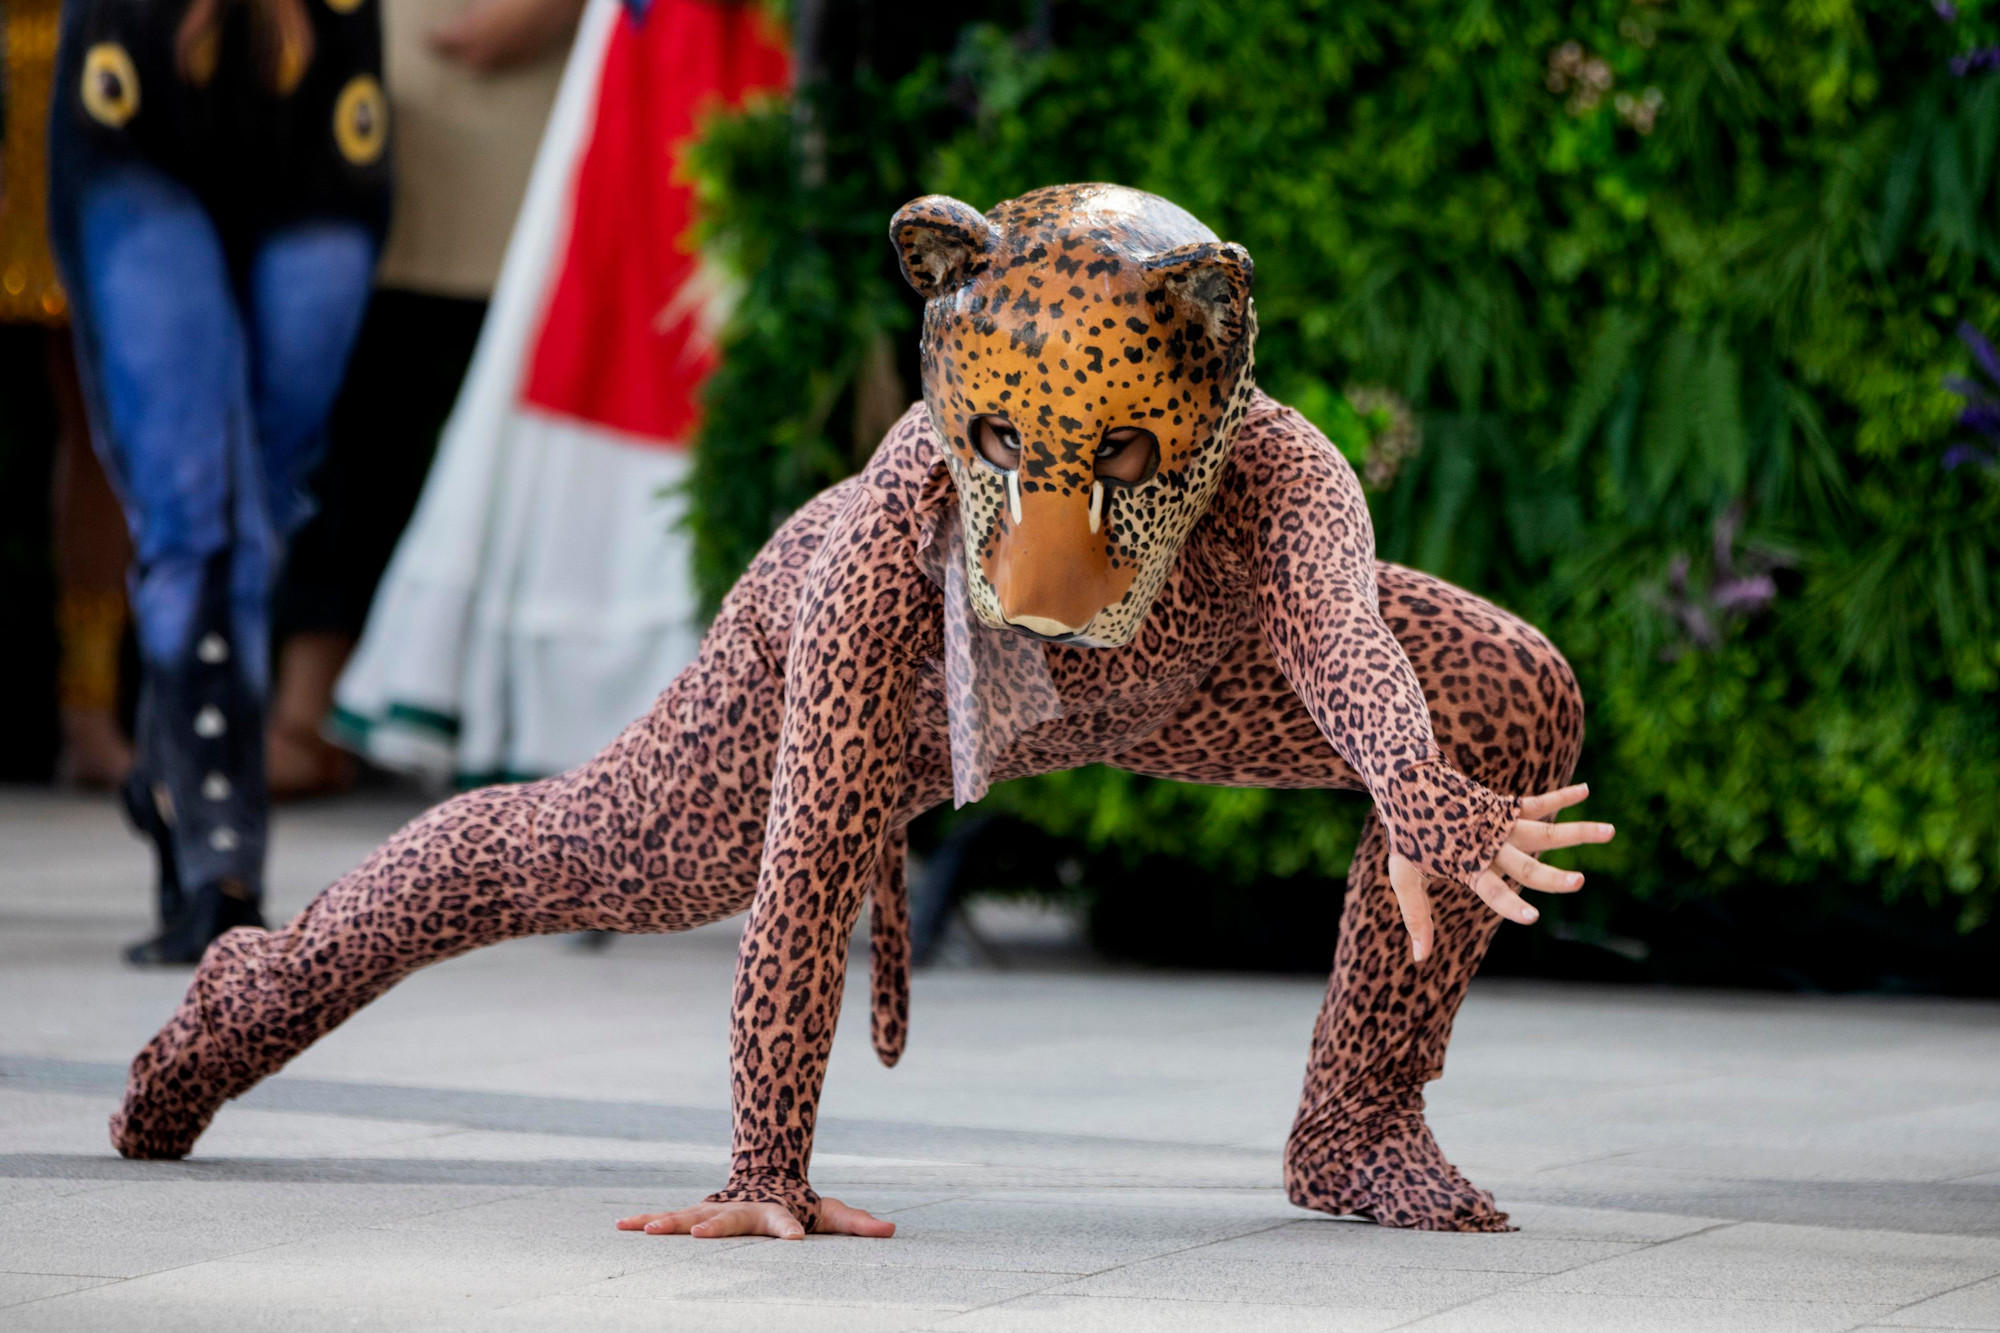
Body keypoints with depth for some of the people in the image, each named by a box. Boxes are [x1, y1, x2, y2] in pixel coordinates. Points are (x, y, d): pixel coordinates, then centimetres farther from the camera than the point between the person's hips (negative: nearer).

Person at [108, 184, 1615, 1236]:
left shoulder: (1279, 476, -45)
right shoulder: (895, 529, -47)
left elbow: (1346, 637, -67)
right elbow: (807, 860, -45)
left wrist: (1420, 796, -89)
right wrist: (770, 1171, -47)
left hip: (1174, 667, 2)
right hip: (892, 659, -1)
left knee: (1517, 704, -16)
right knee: (583, 855, 15)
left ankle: (1360, 1125, 4)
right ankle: (263, 990, 45)